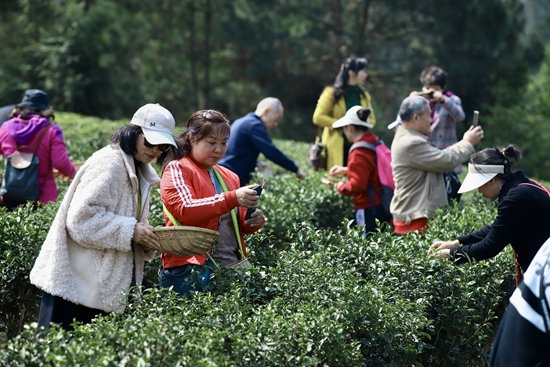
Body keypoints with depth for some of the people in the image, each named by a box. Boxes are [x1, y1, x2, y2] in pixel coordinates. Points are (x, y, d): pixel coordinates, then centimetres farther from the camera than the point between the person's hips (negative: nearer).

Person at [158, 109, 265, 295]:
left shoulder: (229, 177, 18)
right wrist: (233, 198, -24)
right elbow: (185, 210, -17)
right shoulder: (177, 169, -1)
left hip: (232, 266, 6)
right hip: (192, 271, -6)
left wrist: (253, 222, 0)